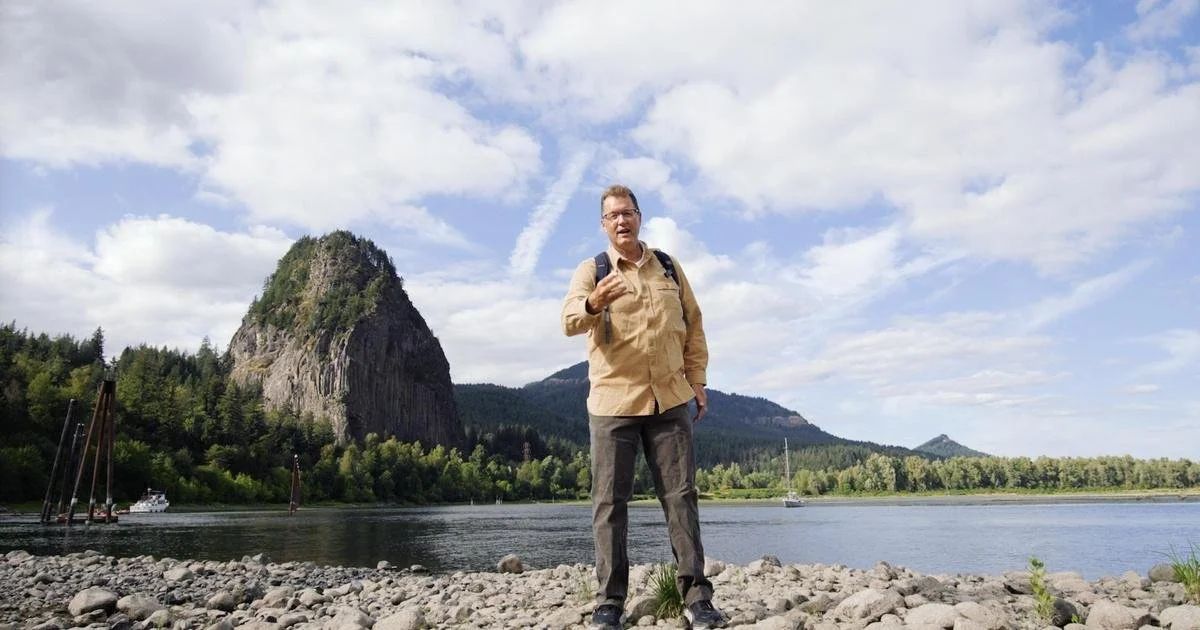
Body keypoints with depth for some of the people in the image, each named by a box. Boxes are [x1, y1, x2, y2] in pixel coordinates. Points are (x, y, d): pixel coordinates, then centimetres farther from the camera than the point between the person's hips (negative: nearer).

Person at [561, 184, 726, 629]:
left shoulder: (670, 268, 13)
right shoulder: (591, 271, 2)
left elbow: (693, 325, 17)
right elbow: (570, 320, -15)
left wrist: (697, 379, 8)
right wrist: (593, 303, -38)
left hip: (670, 400, 2)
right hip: (612, 403, -2)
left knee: (680, 496, 2)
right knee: (610, 502, 0)